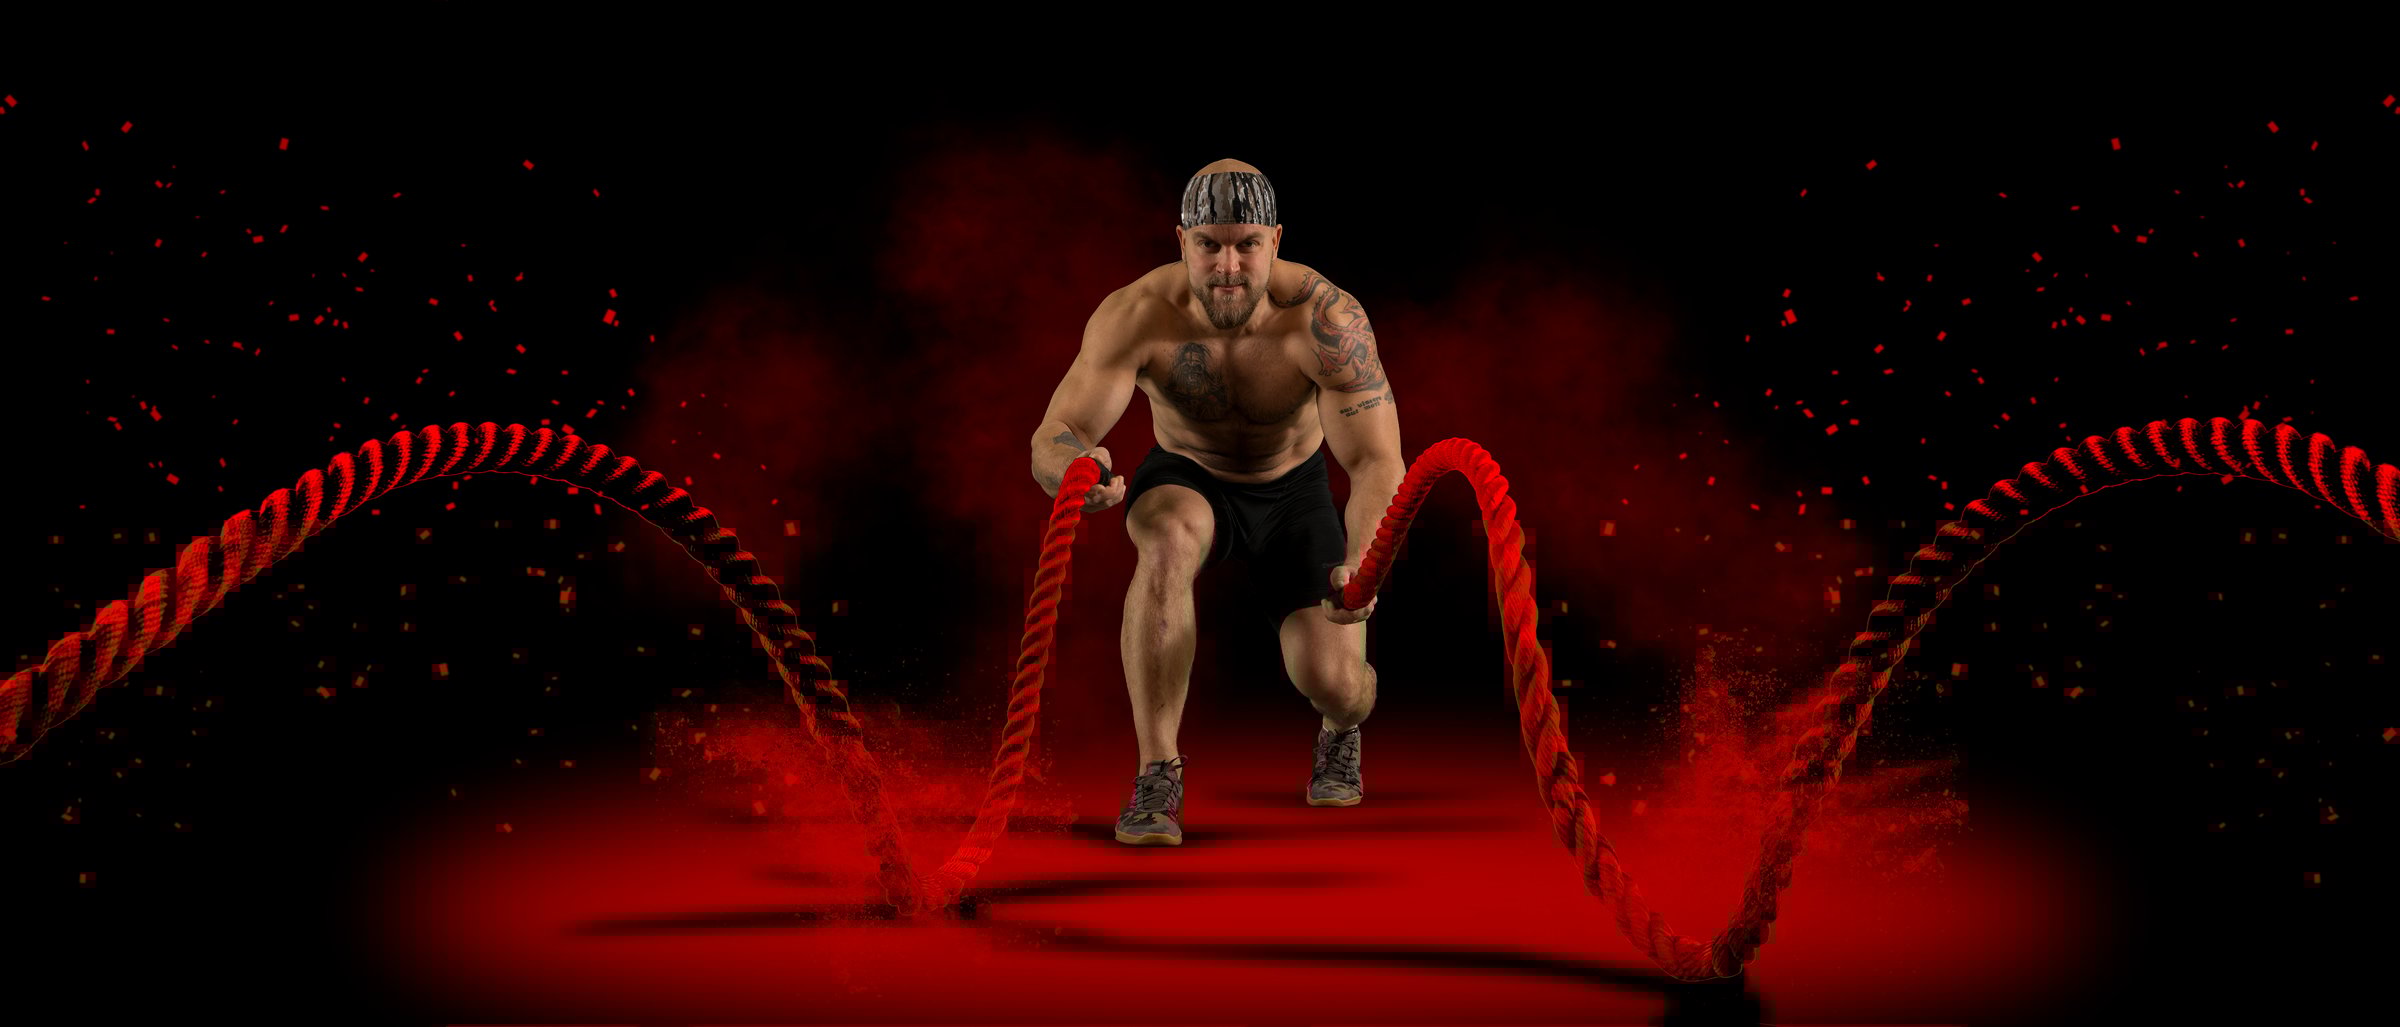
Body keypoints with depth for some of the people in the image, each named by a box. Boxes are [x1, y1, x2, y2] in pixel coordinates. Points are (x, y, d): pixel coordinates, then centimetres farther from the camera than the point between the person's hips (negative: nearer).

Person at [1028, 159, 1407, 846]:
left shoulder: (1329, 319, -30)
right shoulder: (1136, 315, -28)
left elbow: (1377, 461, -31)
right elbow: (1055, 434, -31)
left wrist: (1363, 566, -51)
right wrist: (1075, 467, -56)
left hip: (1293, 490, 0)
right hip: (1188, 480, 0)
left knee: (1333, 682, -15)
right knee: (1168, 542, -37)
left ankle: (1340, 733, 26)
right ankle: (1157, 775, -26)